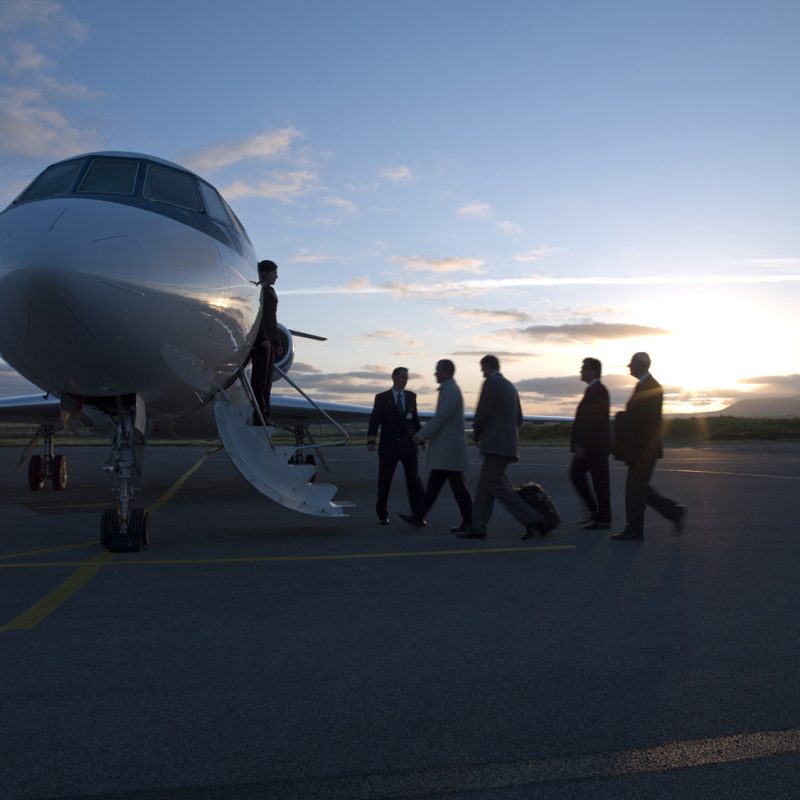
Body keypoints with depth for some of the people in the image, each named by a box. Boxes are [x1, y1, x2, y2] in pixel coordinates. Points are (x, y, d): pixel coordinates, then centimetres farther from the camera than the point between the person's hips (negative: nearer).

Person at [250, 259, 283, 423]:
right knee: (260, 375, -10)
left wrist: (278, 343, 21)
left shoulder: (270, 291, 21)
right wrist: (264, 338, -24)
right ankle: (258, 414, -9)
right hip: (260, 338, -9)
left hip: (269, 338, 9)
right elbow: (259, 314, -17)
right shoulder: (259, 290, -7)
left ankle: (264, 413, 12)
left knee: (267, 377, 9)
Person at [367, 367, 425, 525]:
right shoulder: (381, 398, -1)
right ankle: (382, 514, 20)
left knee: (414, 480, -1)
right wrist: (371, 440, -19)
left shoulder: (411, 396, 9)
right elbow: (374, 420, -7)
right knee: (384, 481, 6)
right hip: (388, 446, -2)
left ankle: (418, 514, 5)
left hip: (408, 446, 2)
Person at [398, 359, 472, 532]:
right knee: (433, 484, 10)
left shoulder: (451, 390, -13)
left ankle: (469, 522, 2)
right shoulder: (449, 390, 18)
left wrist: (422, 435, -17)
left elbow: (440, 417, -21)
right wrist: (424, 435, 19)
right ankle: (419, 517, 13)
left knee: (457, 485, -4)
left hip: (449, 448, -10)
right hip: (443, 449, 10)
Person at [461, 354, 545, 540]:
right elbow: (519, 419, 22)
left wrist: (476, 434, 2)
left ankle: (532, 519, -10)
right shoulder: (510, 386, 19)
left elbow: (482, 413, -14)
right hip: (507, 443, 10)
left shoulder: (490, 383, -9)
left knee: (494, 485, -9)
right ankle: (478, 528, 10)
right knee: (484, 485, 10)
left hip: (496, 444, -10)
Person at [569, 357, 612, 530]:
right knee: (576, 474, 11)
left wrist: (581, 445, -22)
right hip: (589, 445, 10)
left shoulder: (598, 391, -15)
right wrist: (579, 444, 17)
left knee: (599, 481, -2)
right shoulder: (593, 390, 16)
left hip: (596, 445, -10)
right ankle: (594, 511, 18)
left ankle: (603, 519, 8)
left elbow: (594, 420, -22)